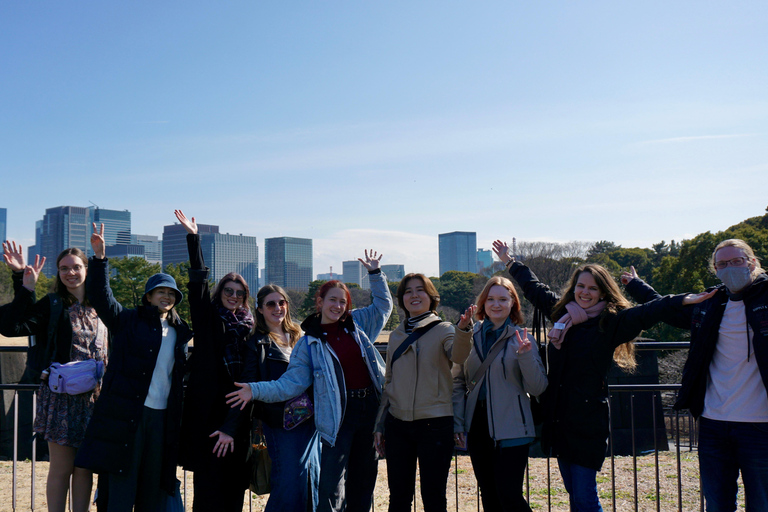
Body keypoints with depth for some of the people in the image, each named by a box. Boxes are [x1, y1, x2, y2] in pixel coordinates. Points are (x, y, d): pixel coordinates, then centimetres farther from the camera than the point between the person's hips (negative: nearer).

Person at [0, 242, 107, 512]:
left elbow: (108, 349, 15)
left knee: (84, 466, 10)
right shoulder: (52, 305, -2)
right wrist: (24, 285, -19)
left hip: (93, 397, 3)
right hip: (60, 396, -3)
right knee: (61, 467, 3)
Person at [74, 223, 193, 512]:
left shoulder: (179, 332, 16)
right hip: (127, 416, -4)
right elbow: (100, 296, -7)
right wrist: (99, 257, -17)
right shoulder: (129, 321, 5)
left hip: (163, 417, 4)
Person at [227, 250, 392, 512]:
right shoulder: (309, 342, -1)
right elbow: (291, 382, -6)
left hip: (370, 408, 4)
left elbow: (383, 304, 23)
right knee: (332, 481, -10)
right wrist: (256, 390, -19)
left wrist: (375, 273, 15)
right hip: (339, 414, -4)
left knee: (364, 478, 12)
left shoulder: (357, 324, 8)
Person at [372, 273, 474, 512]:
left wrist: (463, 330, -44)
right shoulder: (396, 336, 13)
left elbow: (458, 355, -24)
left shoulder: (443, 330, -1)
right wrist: (379, 425, 14)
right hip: (398, 424, 4)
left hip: (434, 424, -4)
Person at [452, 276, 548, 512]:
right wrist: (458, 423, 5)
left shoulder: (522, 338, -1)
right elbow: (458, 382, 12)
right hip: (478, 428, 4)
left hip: (511, 429, -4)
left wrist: (525, 355, -21)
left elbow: (538, 388, -7)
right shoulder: (470, 335, 7)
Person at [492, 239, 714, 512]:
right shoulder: (562, 312, 10)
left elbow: (646, 313, -15)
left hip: (587, 422, -5)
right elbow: (535, 289, 24)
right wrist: (510, 262, 35)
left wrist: (682, 300, -30)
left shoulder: (610, 323, -4)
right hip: (558, 417, 5)